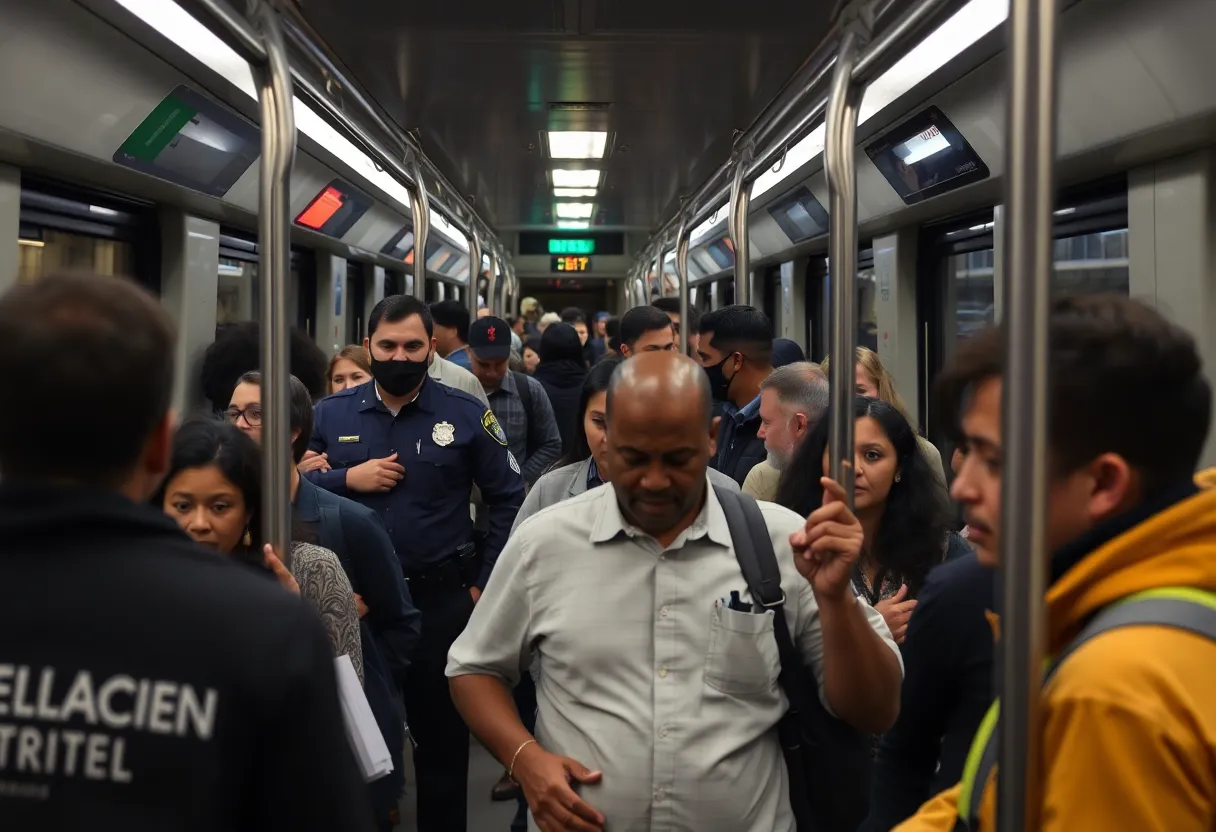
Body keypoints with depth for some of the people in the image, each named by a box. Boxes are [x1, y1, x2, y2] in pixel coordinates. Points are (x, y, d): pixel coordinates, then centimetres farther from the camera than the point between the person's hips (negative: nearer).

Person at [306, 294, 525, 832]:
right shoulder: (330, 414, 3)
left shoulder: (466, 415, -2)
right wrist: (349, 479, -13)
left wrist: (485, 581, -1)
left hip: (442, 598, -1)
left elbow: (508, 499, 3)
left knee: (443, 731, 12)